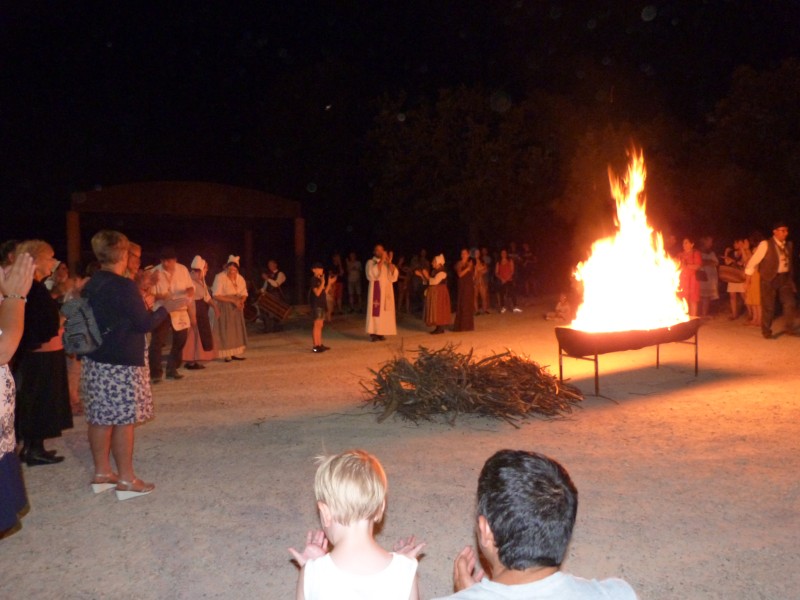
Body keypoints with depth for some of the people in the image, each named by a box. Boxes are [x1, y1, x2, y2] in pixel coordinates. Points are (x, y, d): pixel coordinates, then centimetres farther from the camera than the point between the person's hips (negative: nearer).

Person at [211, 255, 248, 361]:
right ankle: (226, 355, 3)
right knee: (225, 331, -3)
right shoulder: (220, 277, -16)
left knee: (237, 330, 5)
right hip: (223, 308, -6)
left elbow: (244, 294, 7)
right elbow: (216, 295, -20)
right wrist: (233, 300, -24)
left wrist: (241, 301, -16)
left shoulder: (240, 278, 2)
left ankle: (235, 353, 12)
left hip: (236, 308, 6)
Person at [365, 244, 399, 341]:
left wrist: (389, 262, -10)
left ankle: (381, 333, 6)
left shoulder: (387, 263, 14)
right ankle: (373, 333, -8)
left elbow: (394, 275, -1)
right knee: (375, 310, -9)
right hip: (376, 289, -4)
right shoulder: (370, 262, 1)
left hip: (387, 290, 4)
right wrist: (381, 261, -17)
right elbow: (373, 273, -19)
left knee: (385, 311, 1)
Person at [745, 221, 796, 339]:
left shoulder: (788, 245, 7)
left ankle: (789, 328, 14)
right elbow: (753, 261, -9)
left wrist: (791, 277, 12)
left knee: (789, 303, 0)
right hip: (770, 279, -5)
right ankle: (766, 331, 15)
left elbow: (789, 262, 14)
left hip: (785, 278, 5)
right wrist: (748, 278, -9)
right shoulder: (765, 244, -11)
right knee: (768, 306, 2)